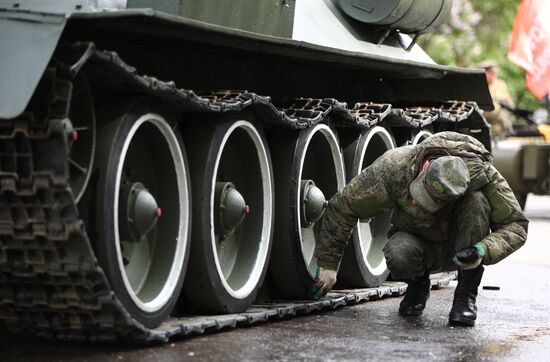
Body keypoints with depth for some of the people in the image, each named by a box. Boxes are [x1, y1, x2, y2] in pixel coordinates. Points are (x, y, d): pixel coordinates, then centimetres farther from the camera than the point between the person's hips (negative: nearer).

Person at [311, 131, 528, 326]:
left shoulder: (482, 175, -30)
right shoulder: (394, 167, -30)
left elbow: (516, 226, -22)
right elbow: (343, 206, -20)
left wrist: (484, 252, -42)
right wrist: (328, 264, -18)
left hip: (460, 247, 0)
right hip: (420, 243, 0)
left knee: (476, 201, -33)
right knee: (399, 255, -37)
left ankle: (466, 296, -18)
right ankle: (418, 285, 1)